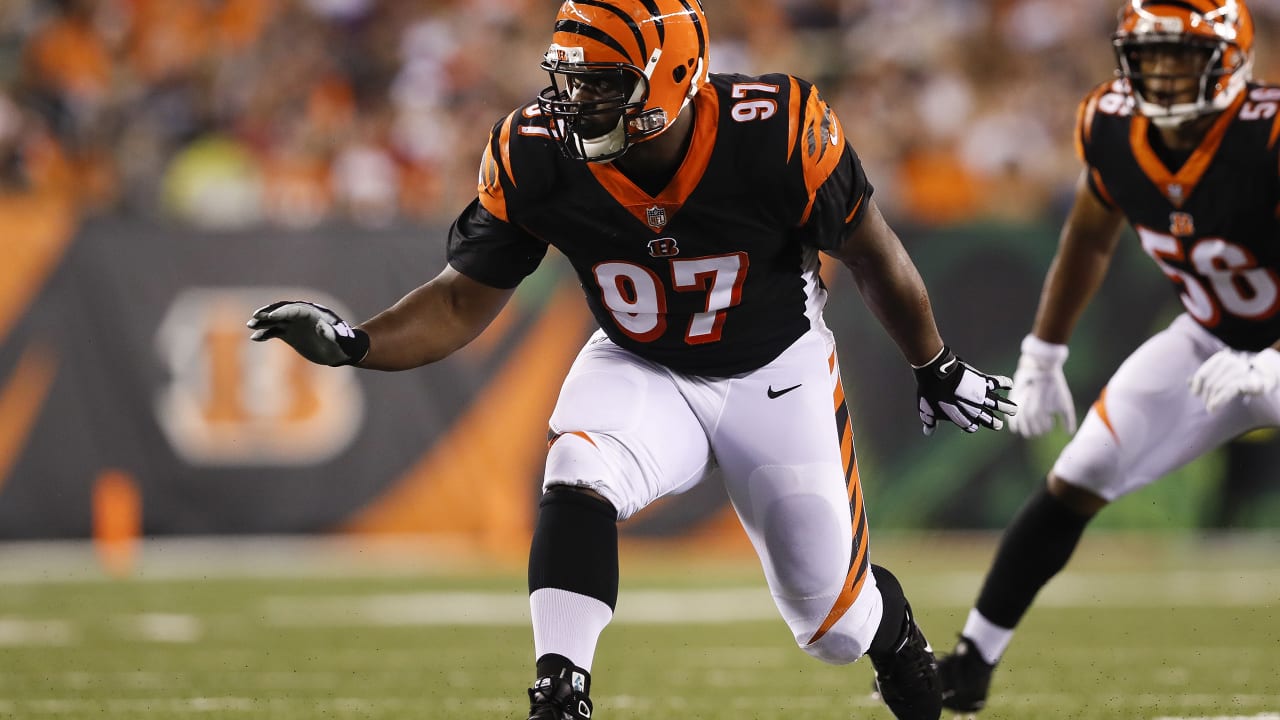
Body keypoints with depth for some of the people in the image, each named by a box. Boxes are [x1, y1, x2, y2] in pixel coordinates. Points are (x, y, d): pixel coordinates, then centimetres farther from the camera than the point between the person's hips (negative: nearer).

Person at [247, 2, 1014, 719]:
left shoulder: (774, 135, -31)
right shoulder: (536, 157, -24)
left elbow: (872, 254, -12)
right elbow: (465, 299, -11)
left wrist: (938, 369, 2)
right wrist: (351, 344, -29)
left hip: (773, 372, -1)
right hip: (640, 370, 1)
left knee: (834, 628, 7)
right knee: (577, 482, -33)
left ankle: (887, 616, 44)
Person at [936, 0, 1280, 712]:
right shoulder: (1113, 126, -14)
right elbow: (1091, 238, 7)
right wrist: (1042, 355, 13)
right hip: (1210, 339, 5)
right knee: (1074, 484, 2)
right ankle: (973, 661, 15)